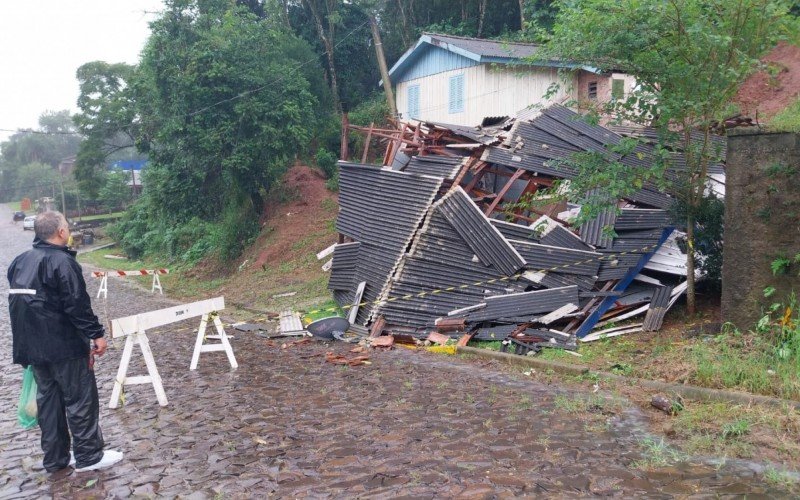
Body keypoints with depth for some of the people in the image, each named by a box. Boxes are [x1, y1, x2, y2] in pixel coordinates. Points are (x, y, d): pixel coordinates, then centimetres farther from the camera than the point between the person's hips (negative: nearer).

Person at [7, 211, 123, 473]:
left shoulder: (20, 262, 10)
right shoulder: (62, 261, -16)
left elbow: (19, 302, 17)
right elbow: (78, 304, -20)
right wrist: (96, 334, -15)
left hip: (32, 345, 8)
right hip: (64, 344, -8)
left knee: (48, 398, 15)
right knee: (80, 398, 2)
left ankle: (55, 458, 22)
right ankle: (88, 456, 9)